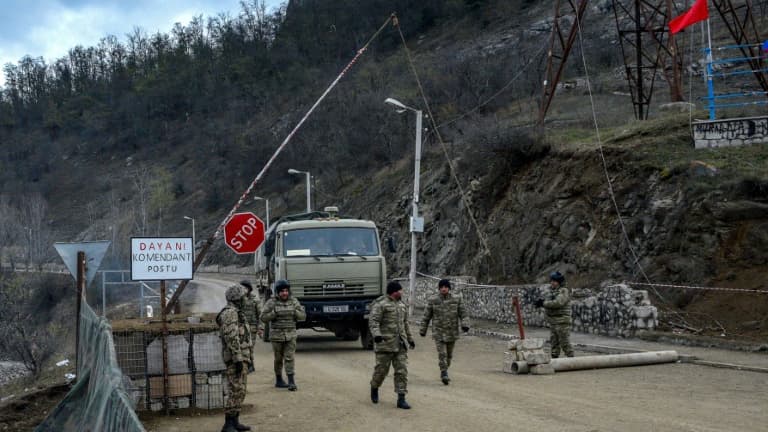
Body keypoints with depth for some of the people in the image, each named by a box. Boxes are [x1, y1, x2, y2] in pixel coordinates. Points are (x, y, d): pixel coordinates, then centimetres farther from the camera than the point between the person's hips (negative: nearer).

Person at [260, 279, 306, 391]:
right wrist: (275, 312, -22)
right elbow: (264, 318, -9)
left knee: (289, 358, -7)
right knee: (279, 359, 9)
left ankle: (291, 382, -12)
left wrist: (294, 312, -18)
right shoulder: (271, 303, -6)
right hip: (277, 335, -1)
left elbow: (303, 316, 1)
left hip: (291, 335, 1)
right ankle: (278, 381, 24)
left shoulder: (294, 302, 1)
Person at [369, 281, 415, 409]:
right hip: (385, 344, -6)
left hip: (400, 345, 6)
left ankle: (401, 399, -2)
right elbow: (373, 321, -18)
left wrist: (410, 339, 29)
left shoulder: (402, 305, 16)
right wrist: (376, 335, -33)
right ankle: (374, 388, 32)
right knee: (381, 370, 4)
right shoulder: (380, 304, -8)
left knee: (402, 371, -2)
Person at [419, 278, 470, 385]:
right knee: (442, 354, -14)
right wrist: (423, 330, 10)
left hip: (452, 332, 2)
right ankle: (444, 373, -14)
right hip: (439, 332, -2)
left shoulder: (457, 300, 2)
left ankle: (444, 371, 31)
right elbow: (426, 316, 6)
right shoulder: (433, 301, -1)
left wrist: (465, 324, -16)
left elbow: (463, 313, 1)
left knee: (449, 355, 13)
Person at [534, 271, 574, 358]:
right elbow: (549, 305, 14)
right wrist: (542, 302, -8)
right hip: (553, 322, 9)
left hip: (562, 322, -9)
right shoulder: (553, 291, 16)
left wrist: (543, 303, -18)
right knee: (554, 343, 10)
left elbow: (558, 303, -25)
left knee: (565, 343, -7)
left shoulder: (564, 291, -12)